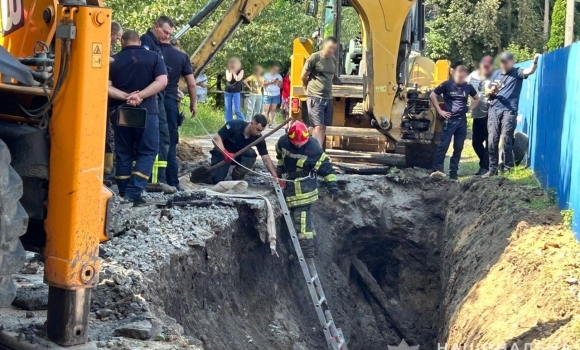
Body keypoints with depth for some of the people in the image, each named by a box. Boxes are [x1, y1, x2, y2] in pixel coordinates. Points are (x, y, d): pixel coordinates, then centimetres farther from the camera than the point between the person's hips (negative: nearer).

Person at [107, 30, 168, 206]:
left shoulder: (113, 60, 5)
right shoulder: (154, 57, 4)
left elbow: (106, 87, -5)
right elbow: (162, 81, -9)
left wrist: (125, 96, -12)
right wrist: (139, 96, -14)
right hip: (147, 112, -2)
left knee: (124, 153, 12)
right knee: (147, 152, 5)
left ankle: (123, 193, 14)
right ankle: (134, 192, -8)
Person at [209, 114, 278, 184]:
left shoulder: (258, 138, -21)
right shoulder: (234, 125, -29)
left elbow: (266, 159, -21)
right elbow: (216, 138, -27)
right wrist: (225, 152, -44)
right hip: (222, 152, -3)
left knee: (251, 154, -30)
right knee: (218, 180, -22)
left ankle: (237, 178, -6)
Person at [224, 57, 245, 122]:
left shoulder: (241, 71, -4)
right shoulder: (228, 70, 1)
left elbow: (238, 79, -20)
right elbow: (228, 79, -14)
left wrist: (233, 72, -14)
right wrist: (230, 71, -14)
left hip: (236, 92, -3)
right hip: (228, 92, 3)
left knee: (236, 109, -13)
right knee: (228, 110, 3)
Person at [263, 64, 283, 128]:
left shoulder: (279, 76, 11)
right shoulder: (266, 75, 2)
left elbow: (281, 86, 10)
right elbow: (263, 83, -5)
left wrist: (278, 82, -10)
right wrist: (270, 82, -15)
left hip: (276, 95, 3)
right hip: (267, 94, -3)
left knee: (273, 109, -1)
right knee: (266, 109, -8)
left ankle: (271, 123, 2)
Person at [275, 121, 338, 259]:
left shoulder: (313, 148, -24)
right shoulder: (283, 142, -9)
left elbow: (325, 167, -20)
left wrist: (333, 185, -23)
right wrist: (280, 167, 21)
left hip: (305, 188, -6)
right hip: (290, 184, 6)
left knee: (301, 216, -13)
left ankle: (307, 251, -11)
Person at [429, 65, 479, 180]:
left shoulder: (468, 87, 6)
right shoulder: (447, 85, -5)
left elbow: (476, 99, 23)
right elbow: (432, 95, -2)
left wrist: (470, 108, 8)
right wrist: (440, 111, -5)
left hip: (462, 121, 4)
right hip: (449, 120, -4)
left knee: (458, 147, 5)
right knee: (443, 145, -9)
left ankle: (453, 172, 11)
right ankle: (435, 169, -8)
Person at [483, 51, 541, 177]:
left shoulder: (517, 73, 2)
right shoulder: (496, 73, 15)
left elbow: (529, 71, -20)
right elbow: (487, 92, 20)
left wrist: (535, 62, -40)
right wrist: (492, 91, -4)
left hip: (509, 111, -4)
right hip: (494, 110, 4)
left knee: (506, 140, -5)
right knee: (492, 140, 2)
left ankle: (508, 169, 2)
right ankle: (493, 169, 10)